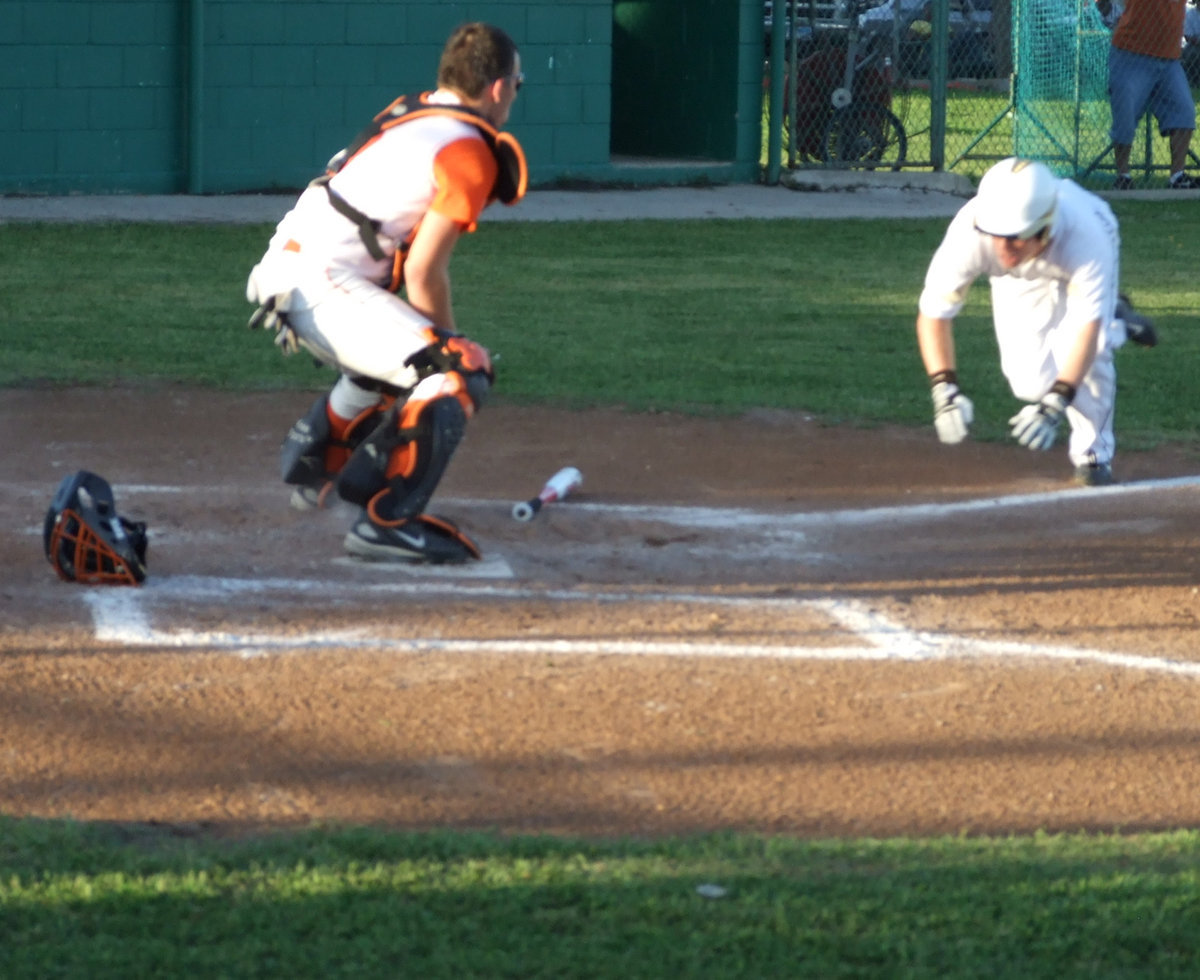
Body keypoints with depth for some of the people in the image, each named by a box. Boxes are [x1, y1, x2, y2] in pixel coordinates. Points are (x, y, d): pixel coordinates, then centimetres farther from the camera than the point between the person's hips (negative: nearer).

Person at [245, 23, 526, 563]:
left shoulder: (408, 112, 16)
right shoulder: (470, 153, -11)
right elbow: (423, 271, -14)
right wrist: (448, 344, 2)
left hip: (285, 271, 10)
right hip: (322, 287, -10)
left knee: (396, 352, 36)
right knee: (463, 371, -18)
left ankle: (312, 464, 51)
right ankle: (386, 522, -24)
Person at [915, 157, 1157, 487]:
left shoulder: (1086, 236, -46)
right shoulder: (969, 234, -42)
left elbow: (1086, 328, -44)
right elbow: (933, 312, -31)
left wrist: (1056, 403, -54)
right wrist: (944, 390, -42)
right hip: (1021, 281, 2)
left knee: (1089, 350, -24)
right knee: (1032, 382, -7)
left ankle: (1092, 456, 2)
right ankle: (1117, 326, 23)